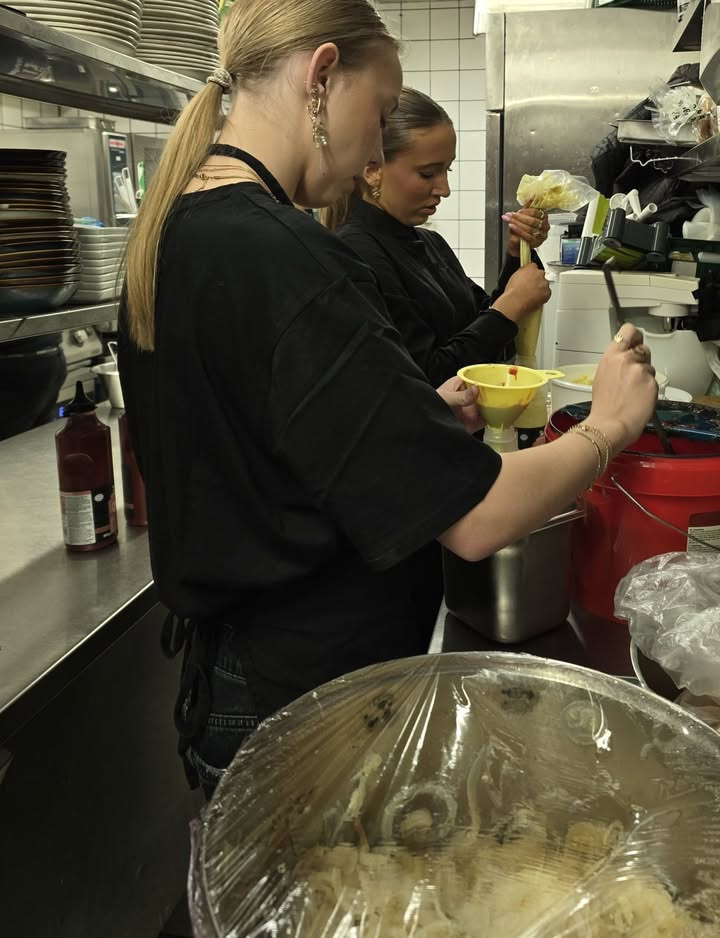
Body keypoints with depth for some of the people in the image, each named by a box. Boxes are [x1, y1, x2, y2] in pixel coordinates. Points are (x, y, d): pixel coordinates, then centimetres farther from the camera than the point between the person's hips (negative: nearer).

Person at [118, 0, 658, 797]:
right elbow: (473, 520, -27)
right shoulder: (279, 258, -26)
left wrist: (415, 418, 6)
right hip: (309, 692, -8)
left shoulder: (171, 232, 3)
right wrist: (608, 426, -9)